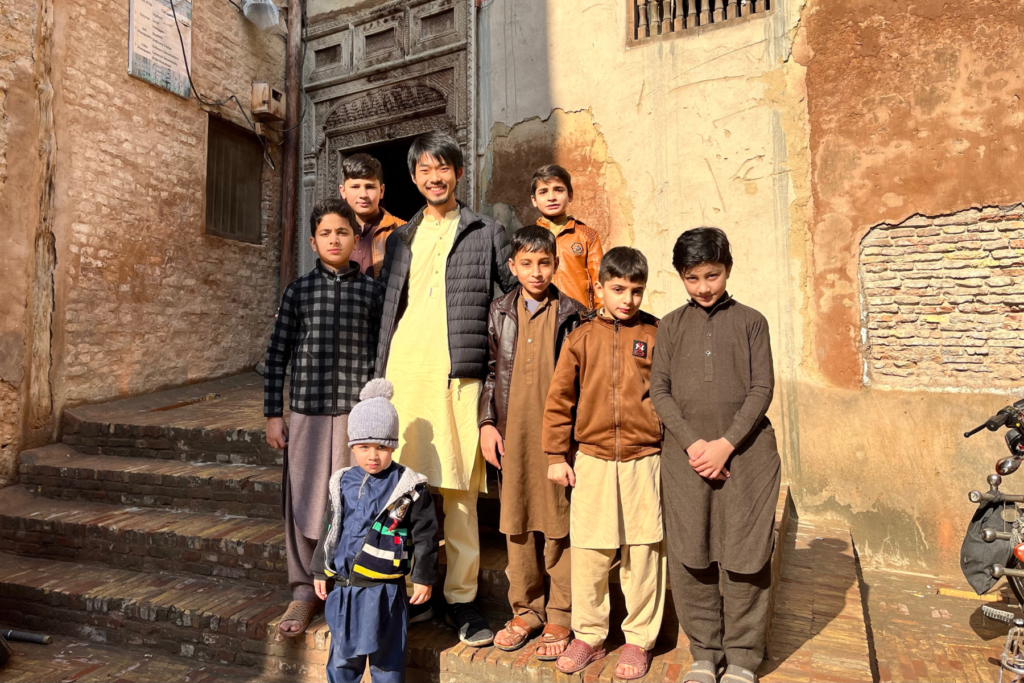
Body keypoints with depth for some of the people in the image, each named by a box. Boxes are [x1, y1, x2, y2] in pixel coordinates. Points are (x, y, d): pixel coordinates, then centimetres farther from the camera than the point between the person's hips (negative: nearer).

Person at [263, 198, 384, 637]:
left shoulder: (372, 291, 4)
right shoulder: (298, 290, 6)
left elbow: (382, 354, 5)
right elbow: (277, 354, 6)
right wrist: (273, 414, 3)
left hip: (356, 409, -1)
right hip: (307, 408, 1)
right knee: (302, 499, 7)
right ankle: (304, 591, 23)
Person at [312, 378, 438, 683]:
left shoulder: (409, 487, -11)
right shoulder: (342, 483, 3)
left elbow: (424, 535, -6)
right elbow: (329, 528, 14)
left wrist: (423, 577, -5)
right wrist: (320, 570, 17)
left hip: (384, 587, -4)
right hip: (343, 584, 5)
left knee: (385, 656, 9)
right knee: (342, 652, 20)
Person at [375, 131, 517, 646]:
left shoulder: (487, 233, 9)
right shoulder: (400, 239, 19)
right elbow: (386, 309, 18)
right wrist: (380, 376, 11)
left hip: (457, 376, -3)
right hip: (402, 373, 4)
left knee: (459, 492, 0)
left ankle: (461, 599, 15)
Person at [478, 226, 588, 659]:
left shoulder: (572, 315, 1)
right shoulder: (500, 313, 9)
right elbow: (490, 371, 11)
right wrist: (486, 422, 4)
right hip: (512, 434, 3)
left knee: (559, 525, 4)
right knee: (517, 525, 12)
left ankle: (560, 617, 22)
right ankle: (526, 610, 29)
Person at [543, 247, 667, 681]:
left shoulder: (657, 334, 1)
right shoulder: (581, 338, 3)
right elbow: (559, 399, 4)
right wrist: (557, 456, 3)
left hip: (644, 460, -1)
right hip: (592, 459, 1)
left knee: (643, 551, 8)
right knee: (588, 552, 8)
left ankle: (639, 640, 27)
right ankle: (588, 636, 28)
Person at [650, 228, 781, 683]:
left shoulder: (750, 322, 5)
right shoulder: (671, 326, 8)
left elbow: (762, 389, -1)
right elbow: (659, 390, 3)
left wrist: (725, 443, -11)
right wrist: (692, 442, -10)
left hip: (745, 454, -1)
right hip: (686, 455, 1)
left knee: (743, 556, 5)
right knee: (691, 559, 6)